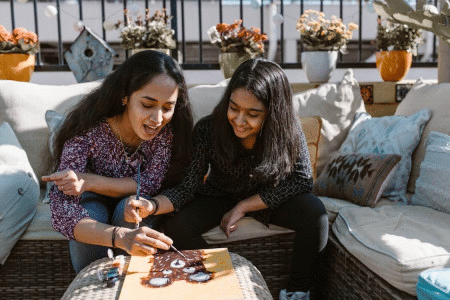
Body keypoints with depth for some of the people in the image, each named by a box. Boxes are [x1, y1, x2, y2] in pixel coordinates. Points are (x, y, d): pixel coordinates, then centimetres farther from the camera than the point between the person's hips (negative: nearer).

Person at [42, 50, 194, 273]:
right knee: (89, 216, -32)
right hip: (94, 202, -1)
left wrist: (89, 181, -34)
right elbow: (62, 211, -39)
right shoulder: (88, 131, -33)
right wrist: (121, 236, -59)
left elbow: (151, 185, -20)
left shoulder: (169, 129, -26)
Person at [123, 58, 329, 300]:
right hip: (220, 196, 1)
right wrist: (152, 205, -46)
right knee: (175, 226, -24)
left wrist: (243, 207, -24)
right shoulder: (208, 129, -26)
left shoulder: (288, 130, -24)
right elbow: (188, 186, -24)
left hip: (269, 198, 0)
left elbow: (302, 179, -22)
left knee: (315, 214, -28)